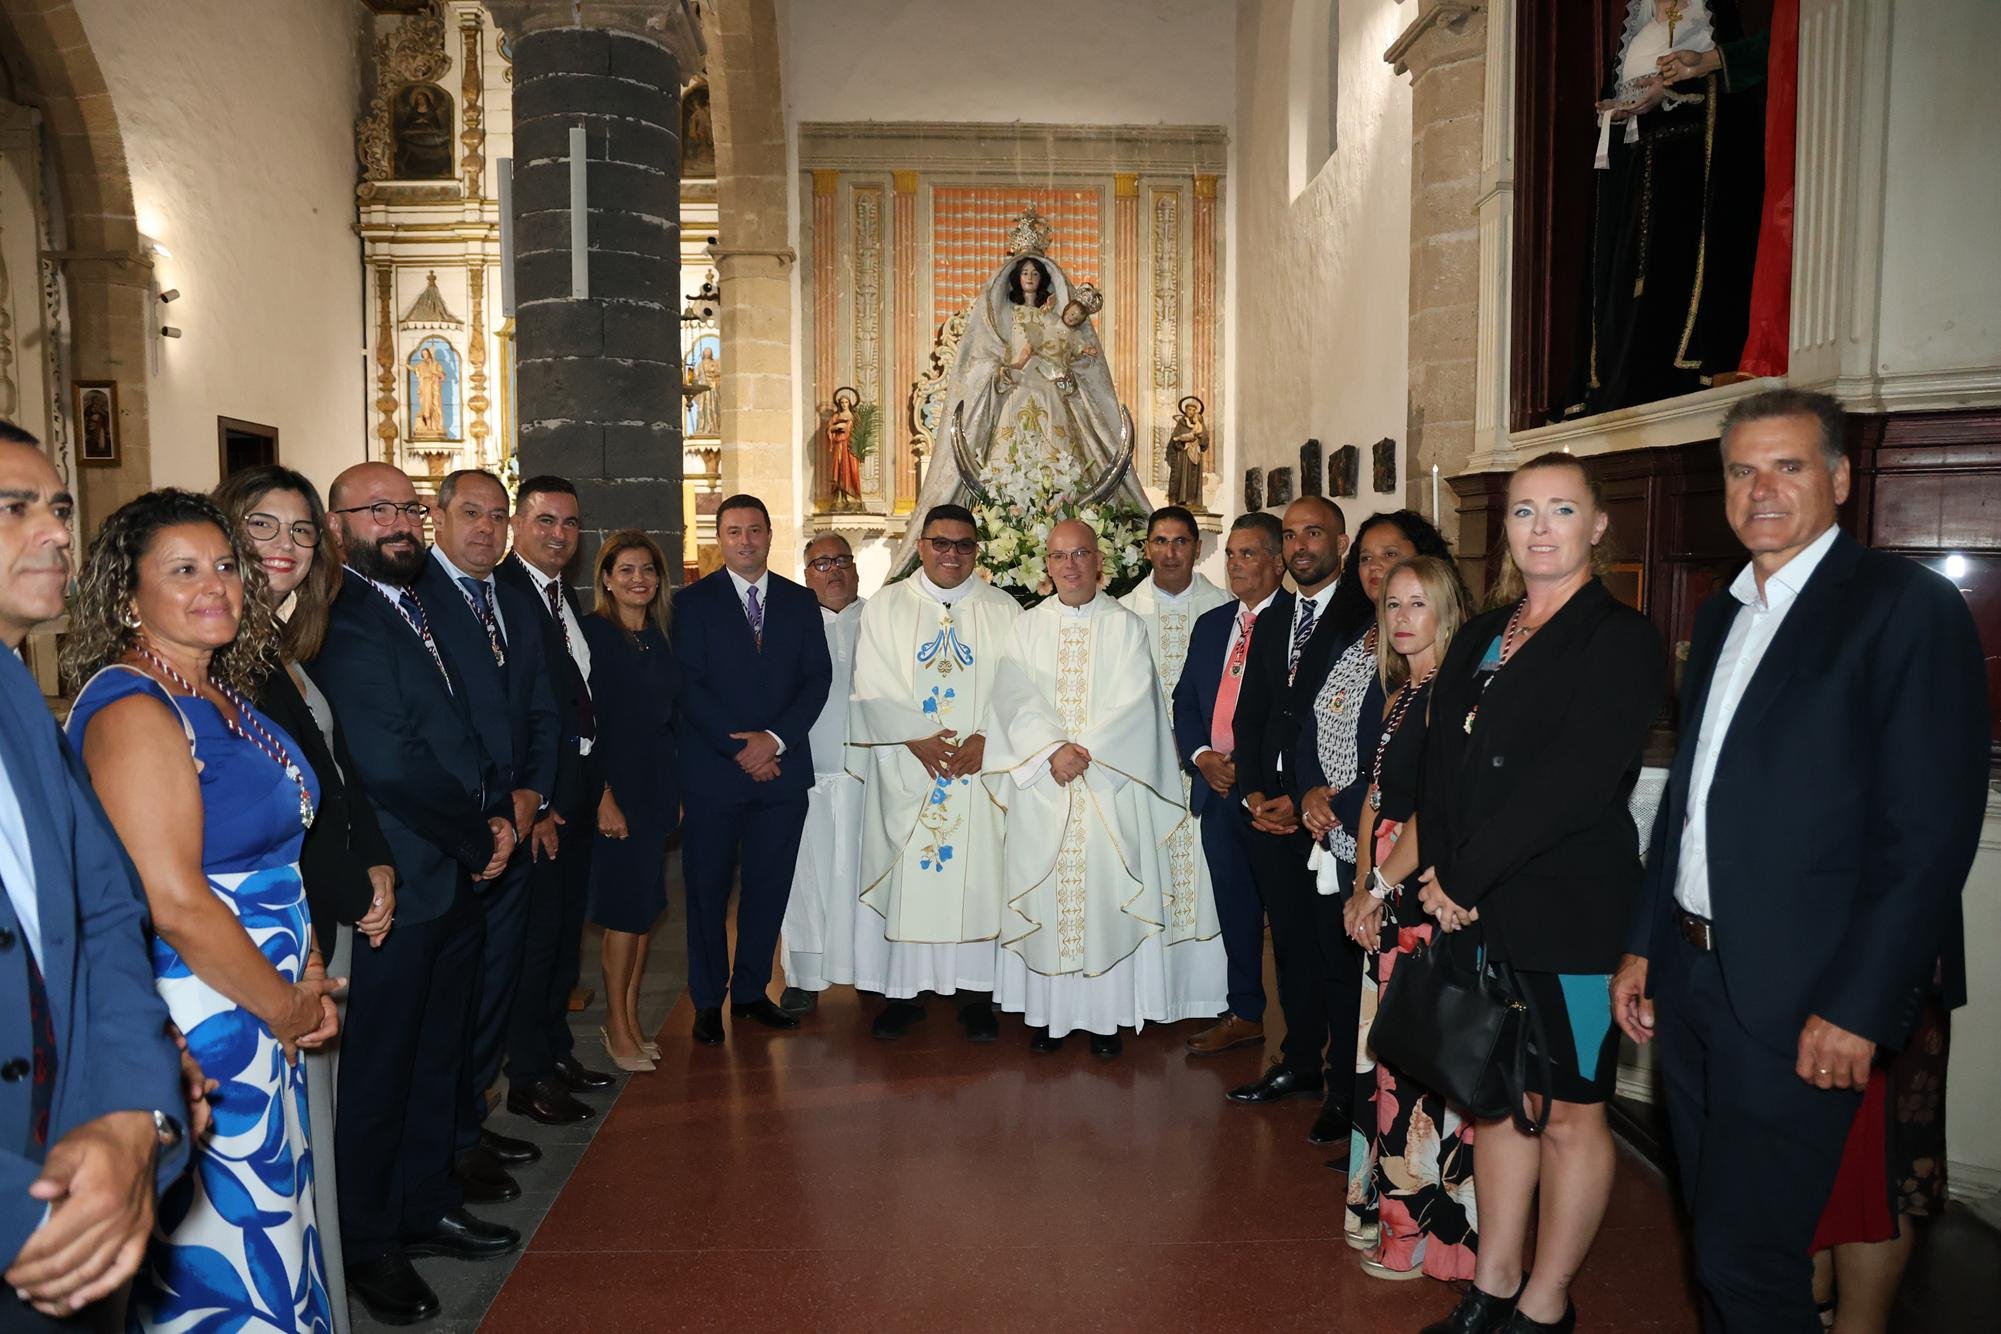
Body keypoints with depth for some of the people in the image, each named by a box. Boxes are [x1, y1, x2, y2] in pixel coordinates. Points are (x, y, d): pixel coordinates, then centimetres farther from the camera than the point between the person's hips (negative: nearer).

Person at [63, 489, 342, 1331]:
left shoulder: (221, 692, 7)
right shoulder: (133, 708, -18)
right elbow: (175, 903, -23)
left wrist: (309, 978, 2)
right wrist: (284, 1006, -11)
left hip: (267, 1004, 8)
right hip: (201, 1018, -8)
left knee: (272, 1215, 20)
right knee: (224, 1242, 7)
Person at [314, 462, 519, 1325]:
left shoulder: (417, 612, 13)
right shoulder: (340, 624, -17)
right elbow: (392, 766, -22)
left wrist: (495, 811, 0)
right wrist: (479, 837, -10)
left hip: (455, 879, 9)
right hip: (395, 888, -9)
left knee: (438, 1055, 20)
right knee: (379, 1070, 7)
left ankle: (427, 1206, 37)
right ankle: (367, 1245, 25)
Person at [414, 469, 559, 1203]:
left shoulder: (520, 609, 15)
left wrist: (532, 794, 0)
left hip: (511, 830, 7)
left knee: (496, 982, 16)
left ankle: (472, 1119, 31)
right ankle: (452, 1144, 17)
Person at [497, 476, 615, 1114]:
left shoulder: (565, 599, 13)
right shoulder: (499, 591, -15)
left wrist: (593, 784, 8)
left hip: (576, 793, 9)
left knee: (567, 927, 18)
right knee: (535, 935, 2)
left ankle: (556, 1052, 33)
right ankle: (527, 1078, 16)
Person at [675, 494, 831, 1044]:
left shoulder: (800, 602, 10)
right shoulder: (694, 601, 1)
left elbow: (818, 678, 3)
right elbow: (689, 686, -6)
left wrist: (776, 739, -11)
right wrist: (741, 749, -13)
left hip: (782, 769, 3)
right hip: (713, 771, -2)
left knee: (768, 887, 8)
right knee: (708, 888, 6)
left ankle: (751, 990, 23)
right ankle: (708, 1001, 18)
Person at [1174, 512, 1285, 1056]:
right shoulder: (1210, 624, 15)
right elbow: (1184, 700, 15)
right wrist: (1201, 756, -2)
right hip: (1217, 788, 6)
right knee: (1235, 908, 15)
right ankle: (1244, 1014, 28)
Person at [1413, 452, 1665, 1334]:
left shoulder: (1621, 640, -7)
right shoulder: (1479, 637, 12)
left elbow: (1573, 784, -17)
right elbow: (1441, 763, 7)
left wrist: (1463, 877, -15)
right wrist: (1441, 878, -7)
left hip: (1572, 917, -6)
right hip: (1480, 912, 6)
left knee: (1570, 1114, 8)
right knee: (1496, 1099, 15)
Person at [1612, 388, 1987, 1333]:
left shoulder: (1907, 607, -10)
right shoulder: (1721, 615, 12)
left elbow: (1931, 829, -15)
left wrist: (1857, 1006, -17)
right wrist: (1644, 942, 13)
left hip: (1797, 998, -7)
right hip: (1689, 975, 7)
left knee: (1746, 1257, 1)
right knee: (1716, 1241, 18)